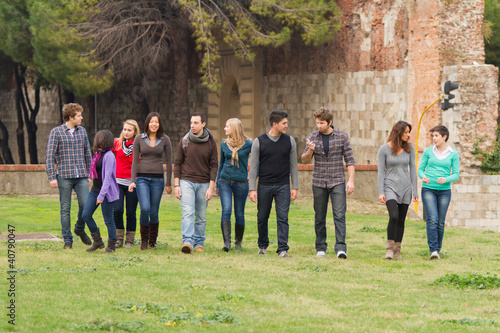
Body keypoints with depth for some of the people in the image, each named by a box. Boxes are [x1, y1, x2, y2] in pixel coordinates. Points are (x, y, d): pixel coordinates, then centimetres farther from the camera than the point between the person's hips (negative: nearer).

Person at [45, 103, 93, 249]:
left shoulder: (82, 131, 11)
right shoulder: (56, 132, -3)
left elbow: (88, 154, 18)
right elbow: (49, 156, -5)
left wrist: (89, 175, 16)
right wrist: (52, 177, -12)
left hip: (81, 177, 3)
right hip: (64, 176, -3)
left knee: (85, 205, -6)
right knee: (65, 209, 1)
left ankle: (79, 229, 21)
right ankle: (67, 240, 8)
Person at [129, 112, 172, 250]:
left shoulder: (165, 140, 4)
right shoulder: (139, 139, 4)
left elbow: (169, 162, 7)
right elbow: (135, 161, 5)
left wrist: (168, 183, 6)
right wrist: (132, 181, -3)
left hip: (158, 179, 1)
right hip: (142, 178, -1)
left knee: (154, 212, 2)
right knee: (145, 209, -15)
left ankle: (152, 241, 17)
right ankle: (144, 240, 1)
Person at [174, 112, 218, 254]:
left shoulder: (211, 143, 3)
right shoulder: (184, 141, 3)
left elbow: (214, 166, 3)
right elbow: (177, 163, 6)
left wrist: (211, 187, -5)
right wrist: (176, 185, -1)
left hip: (203, 183, 1)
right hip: (186, 181, -1)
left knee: (201, 216, 4)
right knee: (188, 213, -15)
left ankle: (199, 243, 14)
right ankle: (187, 241, -23)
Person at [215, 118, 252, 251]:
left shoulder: (248, 144, -4)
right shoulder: (224, 144, 7)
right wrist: (217, 184, 19)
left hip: (241, 182, -2)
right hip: (225, 181, 2)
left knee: (239, 214, 4)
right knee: (226, 210, -13)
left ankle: (238, 242, 19)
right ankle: (227, 242, -17)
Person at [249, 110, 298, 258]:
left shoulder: (289, 141, 4)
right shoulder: (259, 142, -2)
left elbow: (293, 165, 9)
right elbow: (253, 167, 0)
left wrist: (295, 187, 3)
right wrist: (252, 189, -5)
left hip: (283, 186, 0)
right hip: (264, 186, 0)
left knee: (283, 218, -8)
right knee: (262, 218, 8)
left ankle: (283, 249, -10)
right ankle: (263, 245, 27)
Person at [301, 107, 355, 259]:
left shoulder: (342, 136, -1)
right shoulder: (313, 137, 4)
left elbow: (349, 159, 1)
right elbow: (305, 160, 5)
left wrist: (351, 180, -8)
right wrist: (310, 150, -17)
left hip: (337, 182, -2)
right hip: (319, 182, 2)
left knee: (339, 215, -13)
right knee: (319, 217, 7)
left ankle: (340, 248, -17)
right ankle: (321, 248, 17)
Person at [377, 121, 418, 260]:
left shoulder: (409, 148, 5)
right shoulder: (384, 149, -4)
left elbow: (412, 170, 8)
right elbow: (381, 171, -3)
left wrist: (415, 191, 5)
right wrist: (381, 192, -9)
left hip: (405, 188, 3)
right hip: (390, 186, -3)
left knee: (401, 220, 3)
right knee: (394, 217, -20)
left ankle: (397, 251, 11)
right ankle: (389, 248, -8)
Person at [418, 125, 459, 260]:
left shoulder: (453, 154, 4)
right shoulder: (428, 151, 5)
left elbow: (456, 174, 2)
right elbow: (421, 169, 9)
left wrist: (446, 179, -18)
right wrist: (423, 177, -14)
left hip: (444, 191, 1)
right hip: (428, 189, -1)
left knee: (440, 222, 3)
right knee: (432, 219, -15)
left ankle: (438, 249, 16)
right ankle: (433, 250, -18)